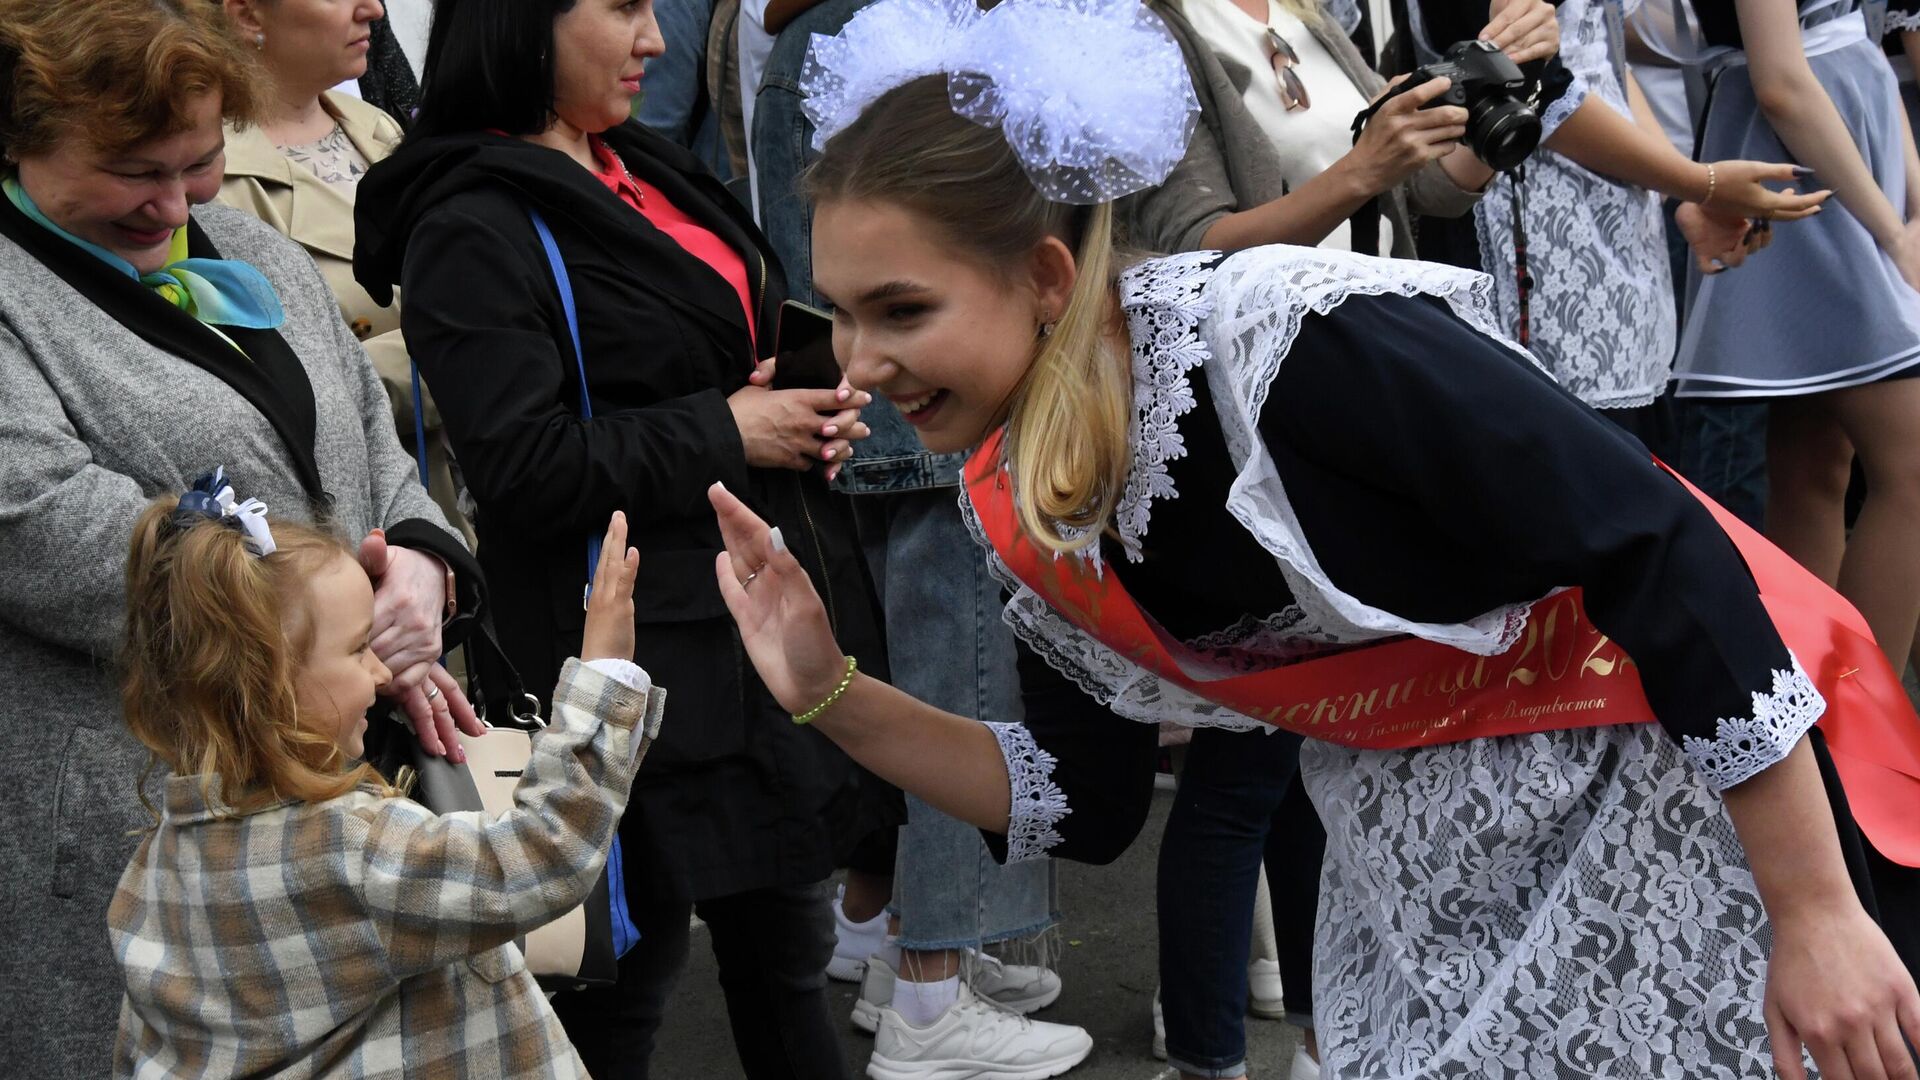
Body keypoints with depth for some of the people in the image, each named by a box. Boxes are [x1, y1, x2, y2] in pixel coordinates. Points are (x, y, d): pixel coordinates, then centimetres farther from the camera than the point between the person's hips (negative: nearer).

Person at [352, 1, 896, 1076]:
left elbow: (751, 338, 26)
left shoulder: (649, 171, 12)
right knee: (628, 973, 4)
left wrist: (814, 412, 5)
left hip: (776, 617, 8)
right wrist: (725, 431, -15)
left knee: (789, 944, 19)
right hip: (647, 655, -8)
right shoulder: (476, 231, -14)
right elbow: (525, 468, -22)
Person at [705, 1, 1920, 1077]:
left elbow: (1666, 556, -26)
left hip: (1664, 769, -6)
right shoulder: (1019, 511, -8)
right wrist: (830, 693, -10)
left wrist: (1818, 916, -23)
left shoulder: (1300, 341, -30)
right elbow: (1084, 803, 3)